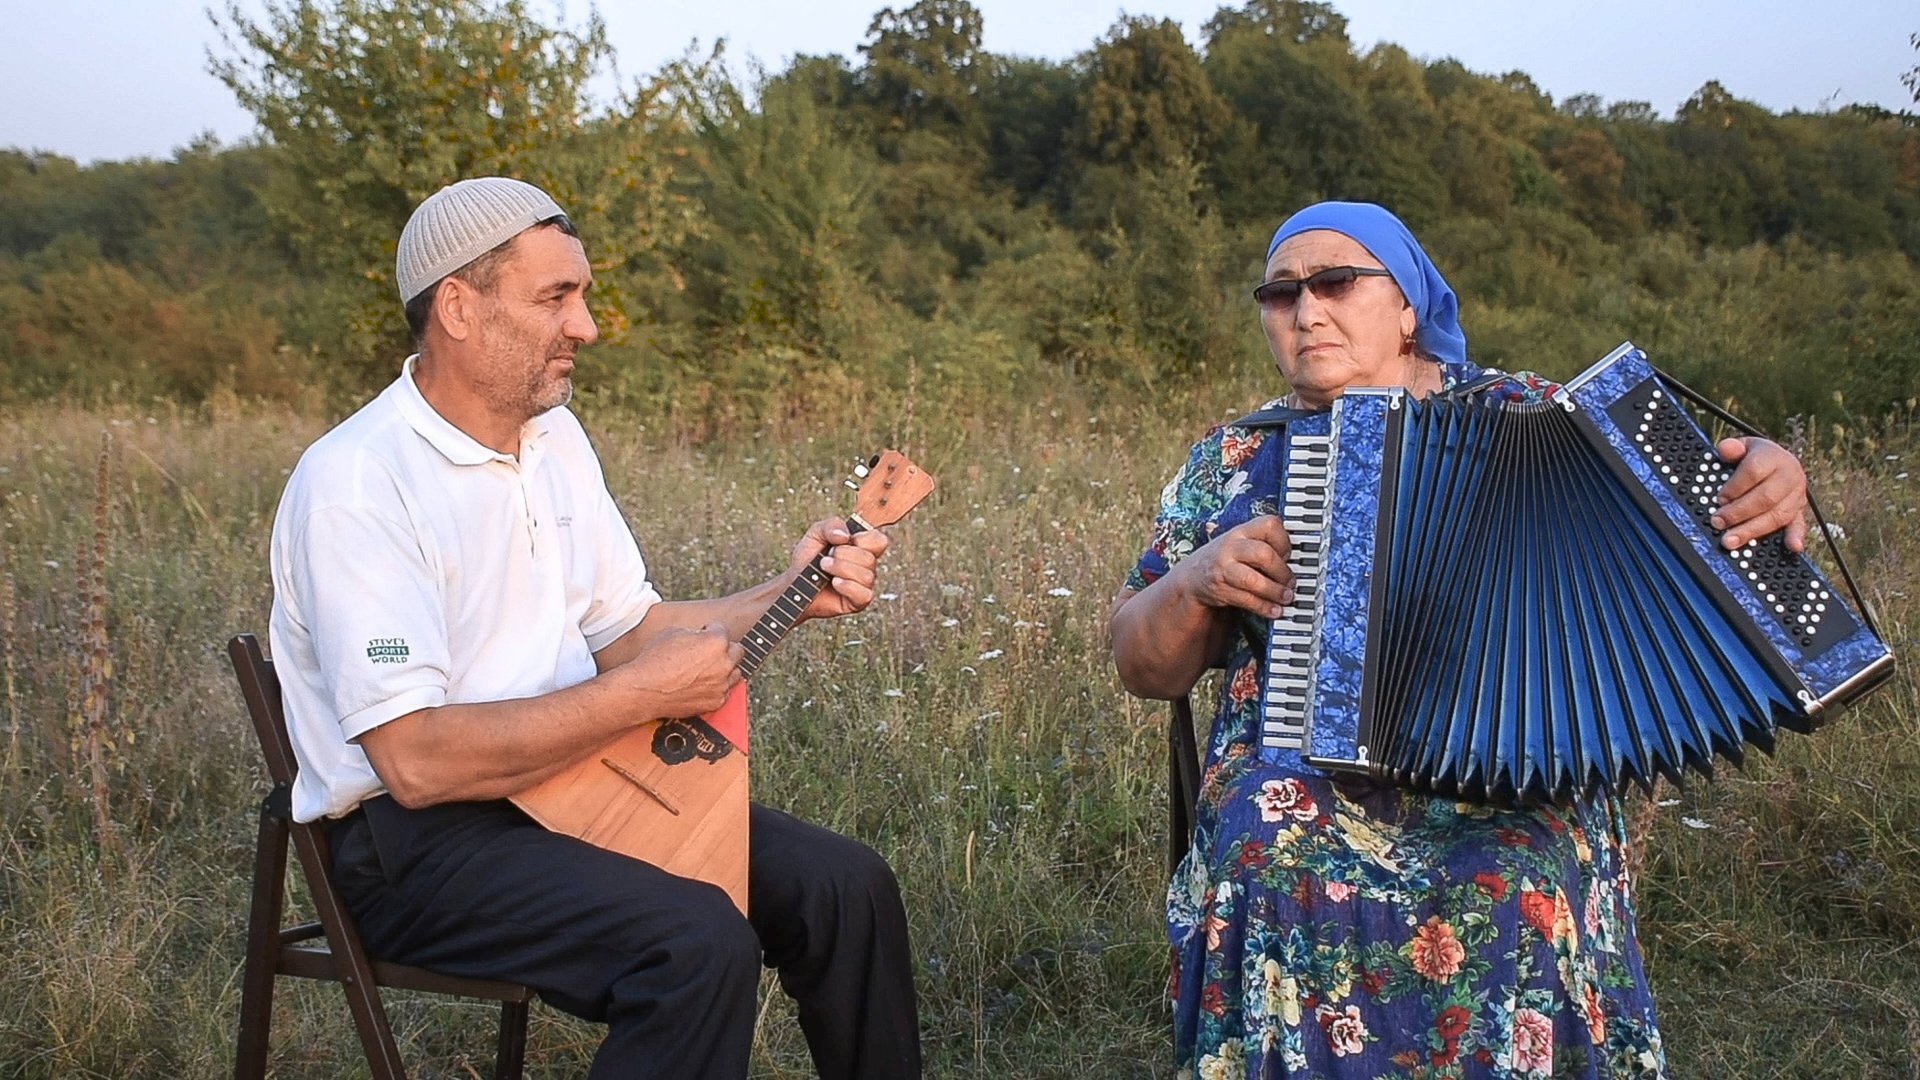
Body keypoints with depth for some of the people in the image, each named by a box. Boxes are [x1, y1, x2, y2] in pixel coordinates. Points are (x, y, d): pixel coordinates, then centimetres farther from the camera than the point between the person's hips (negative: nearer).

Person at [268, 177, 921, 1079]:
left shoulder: (556, 437, 8)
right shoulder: (355, 485, -19)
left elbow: (626, 627, 16)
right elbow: (416, 760, -26)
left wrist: (792, 597, 2)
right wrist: (646, 692, -21)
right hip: (419, 834, -8)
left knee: (844, 885, -6)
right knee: (701, 944, -30)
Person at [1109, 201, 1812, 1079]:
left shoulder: (1528, 417, 5)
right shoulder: (1234, 462, 8)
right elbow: (1144, 665, 9)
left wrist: (1761, 484, -13)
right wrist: (1196, 581, -11)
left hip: (1520, 867, 0)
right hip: (1286, 867, 1)